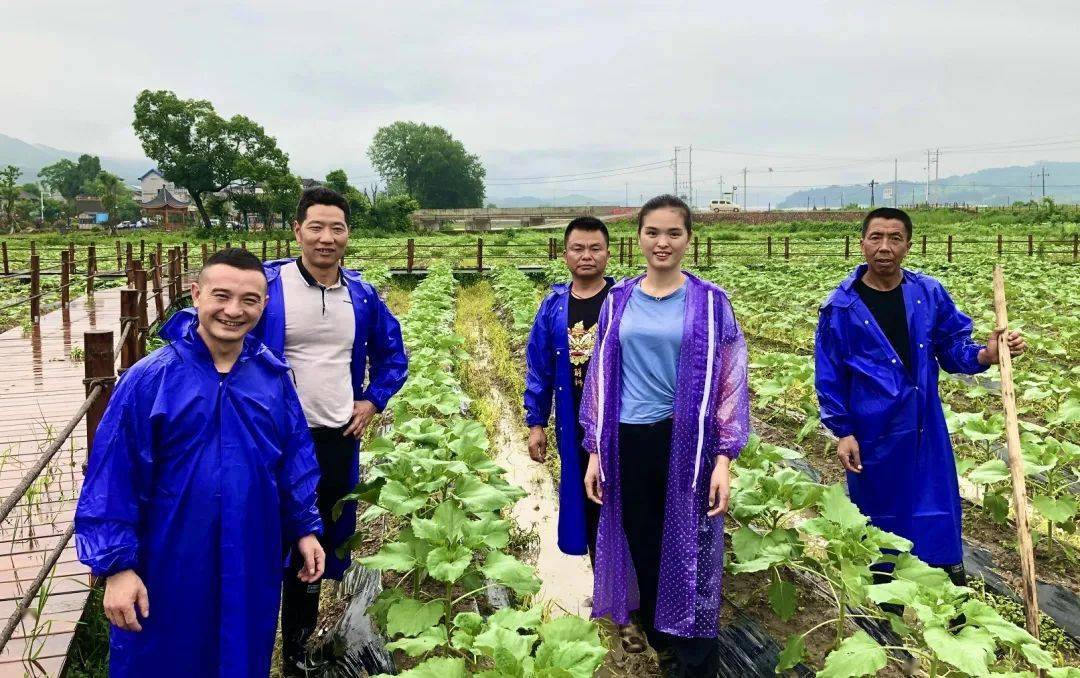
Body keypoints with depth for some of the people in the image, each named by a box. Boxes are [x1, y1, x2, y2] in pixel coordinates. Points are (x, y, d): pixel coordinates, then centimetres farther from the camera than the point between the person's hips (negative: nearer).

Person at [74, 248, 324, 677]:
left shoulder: (274, 376, -2)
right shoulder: (149, 379, -13)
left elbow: (295, 457, 7)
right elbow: (113, 478, -12)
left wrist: (303, 527, 8)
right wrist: (116, 565, -12)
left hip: (253, 564, 3)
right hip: (168, 569, -3)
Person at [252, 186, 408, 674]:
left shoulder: (362, 295, 4)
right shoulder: (267, 284, -10)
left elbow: (392, 355, 18)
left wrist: (373, 401, 6)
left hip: (339, 438, 4)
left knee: (319, 545, 15)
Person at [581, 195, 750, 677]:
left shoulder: (709, 301, -2)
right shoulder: (618, 300, 5)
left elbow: (729, 381, -3)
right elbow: (601, 376, 9)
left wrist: (724, 459, -10)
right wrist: (595, 452, 6)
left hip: (687, 444, -2)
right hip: (629, 445, 3)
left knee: (689, 558, 4)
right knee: (643, 554, 13)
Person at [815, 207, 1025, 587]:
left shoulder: (930, 294, 0)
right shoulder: (842, 306, -7)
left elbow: (954, 347, 7)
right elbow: (829, 375, -4)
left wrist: (986, 355, -15)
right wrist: (842, 432, -8)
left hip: (926, 430, 3)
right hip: (872, 434, -2)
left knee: (938, 515, 9)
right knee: (879, 515, 11)